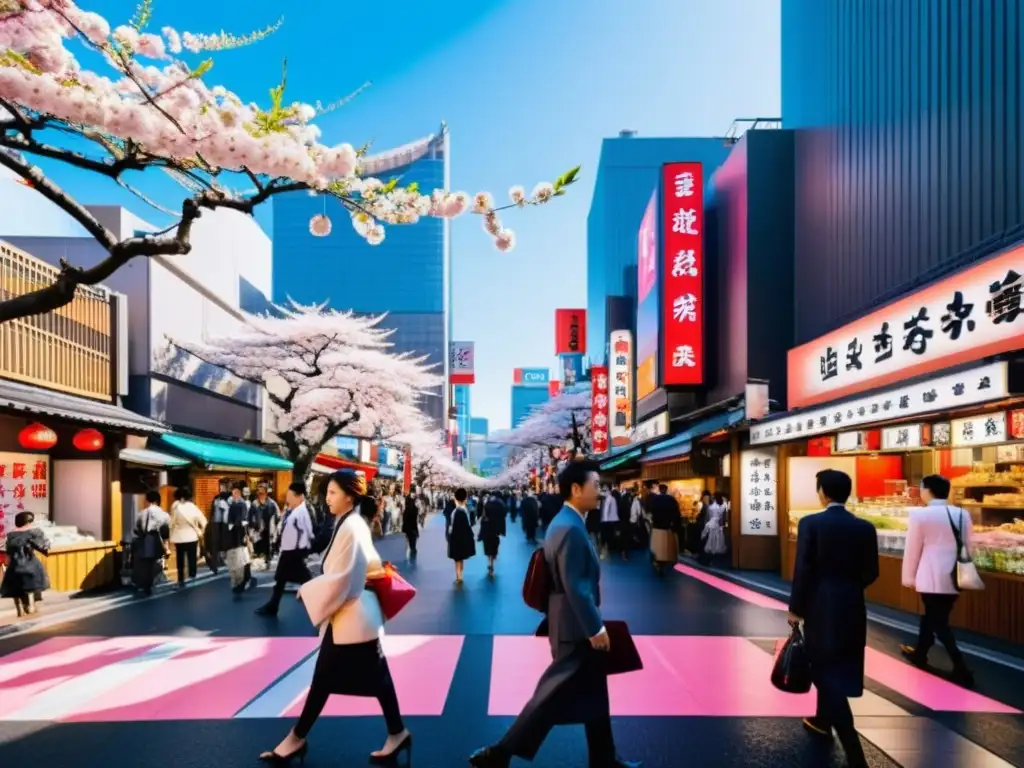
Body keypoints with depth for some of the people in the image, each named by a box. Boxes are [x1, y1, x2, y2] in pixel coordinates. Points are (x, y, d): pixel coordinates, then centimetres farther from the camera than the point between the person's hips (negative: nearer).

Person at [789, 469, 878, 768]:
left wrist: (795, 608, -5)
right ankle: (822, 721, 42)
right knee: (836, 669, 23)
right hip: (852, 608, 5)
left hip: (822, 607, -5)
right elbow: (871, 573, 3)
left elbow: (803, 570, -15)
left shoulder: (811, 523, -14)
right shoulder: (865, 528, -1)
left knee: (828, 673, 0)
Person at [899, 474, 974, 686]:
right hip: (954, 577, 6)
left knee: (938, 623, 3)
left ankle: (961, 669, -3)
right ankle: (920, 653, 35)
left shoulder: (920, 515, -11)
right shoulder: (963, 515, 5)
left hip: (932, 577, -6)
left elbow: (912, 549, -6)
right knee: (932, 616, 20)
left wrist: (909, 577, 5)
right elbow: (967, 547, 11)